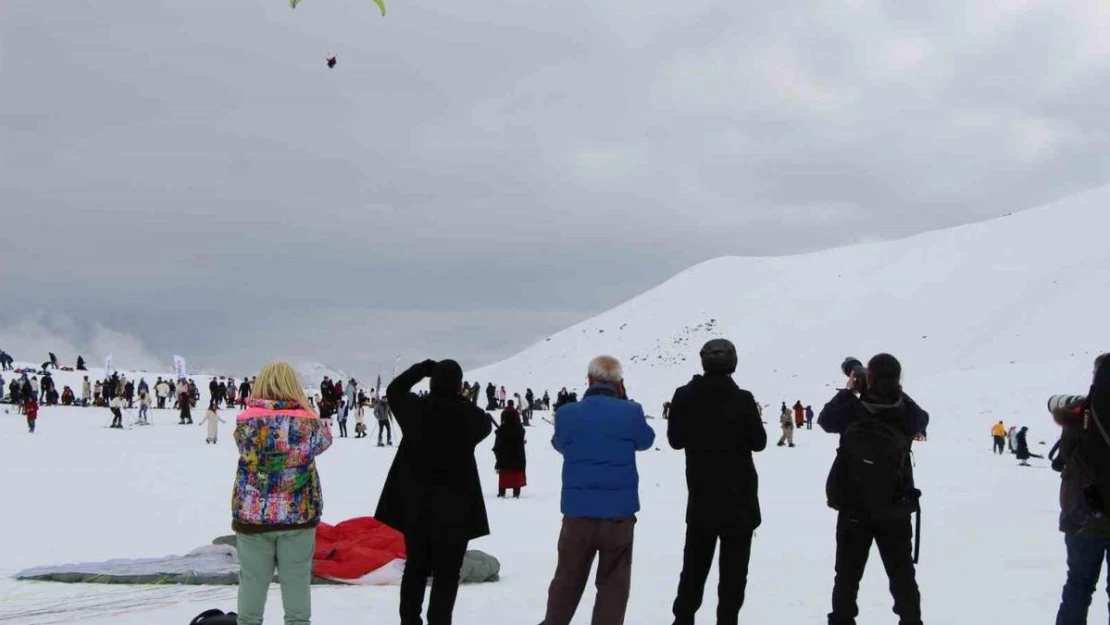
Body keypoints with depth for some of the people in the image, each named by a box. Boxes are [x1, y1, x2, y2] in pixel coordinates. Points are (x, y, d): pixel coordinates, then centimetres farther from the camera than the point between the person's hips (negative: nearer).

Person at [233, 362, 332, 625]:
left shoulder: (246, 421, -10)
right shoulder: (308, 421, -8)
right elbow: (325, 440, 10)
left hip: (253, 514, 0)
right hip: (298, 514, 0)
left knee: (252, 580, 10)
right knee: (297, 580, 9)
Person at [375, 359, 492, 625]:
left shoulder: (415, 409, -6)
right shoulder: (472, 416, -10)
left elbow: (394, 389, 14)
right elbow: (486, 426, 14)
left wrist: (425, 368, 17)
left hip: (415, 505, 3)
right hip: (455, 509, -3)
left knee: (416, 568, 17)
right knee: (446, 574, 2)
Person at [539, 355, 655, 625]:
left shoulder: (567, 413, -4)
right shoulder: (630, 412, -8)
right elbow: (645, 440, 12)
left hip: (577, 510, 2)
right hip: (619, 511, -2)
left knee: (568, 578, 18)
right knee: (614, 582, 10)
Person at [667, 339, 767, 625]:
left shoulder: (684, 397, -6)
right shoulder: (742, 399, -15)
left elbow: (675, 440, 5)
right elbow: (759, 442, -5)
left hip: (700, 497, 4)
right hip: (738, 497, -3)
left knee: (694, 566, 16)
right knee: (733, 569, 4)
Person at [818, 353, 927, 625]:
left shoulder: (852, 411, -15)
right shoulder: (907, 414, -13)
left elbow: (825, 418, 5)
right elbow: (922, 418, 12)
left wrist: (848, 391, 13)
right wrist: (895, 391, 12)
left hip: (854, 508, 0)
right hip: (895, 509, 1)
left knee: (848, 572, 11)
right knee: (902, 573, 12)